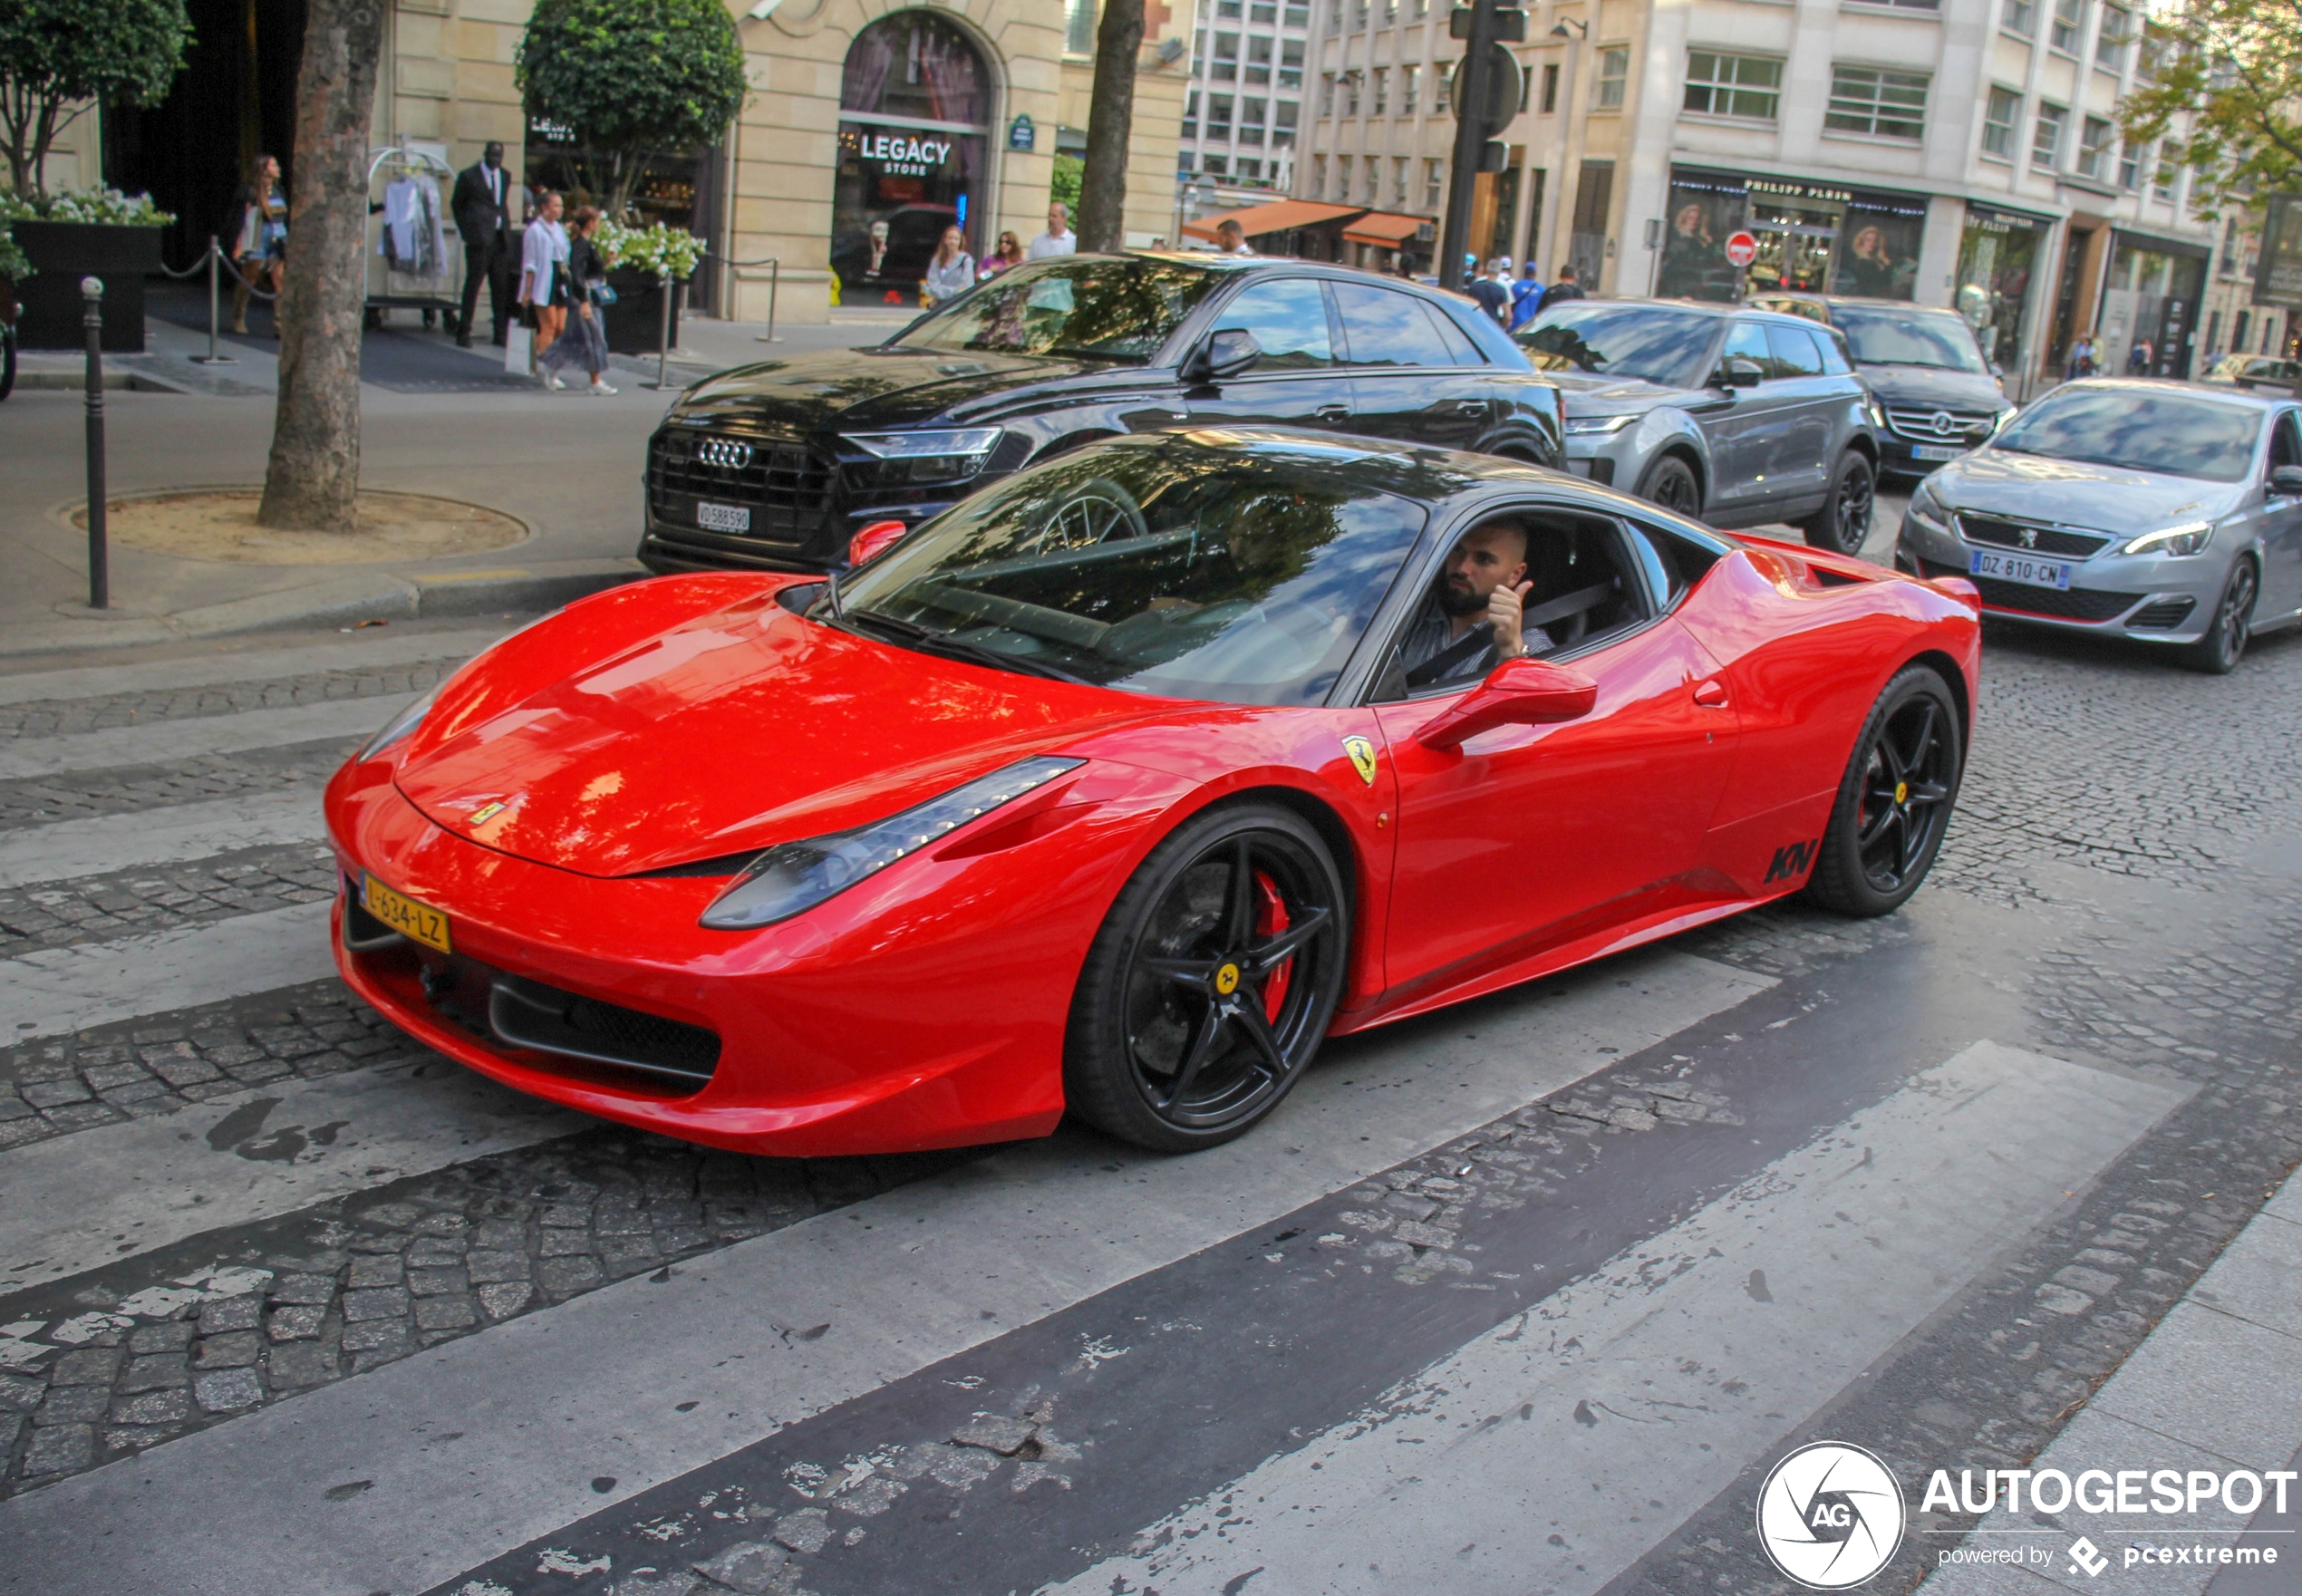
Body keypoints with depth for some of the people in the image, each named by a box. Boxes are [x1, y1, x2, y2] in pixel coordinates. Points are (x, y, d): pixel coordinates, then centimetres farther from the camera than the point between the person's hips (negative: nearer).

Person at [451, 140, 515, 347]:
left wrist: (505, 226, 11)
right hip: (479, 237, -5)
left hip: (501, 238, 5)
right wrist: (465, 229, 3)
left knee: (502, 287, 4)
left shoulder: (505, 176, 15)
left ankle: (501, 332, 10)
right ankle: (463, 333, 1)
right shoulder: (469, 175, 1)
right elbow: (456, 204, 8)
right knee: (473, 284, -3)